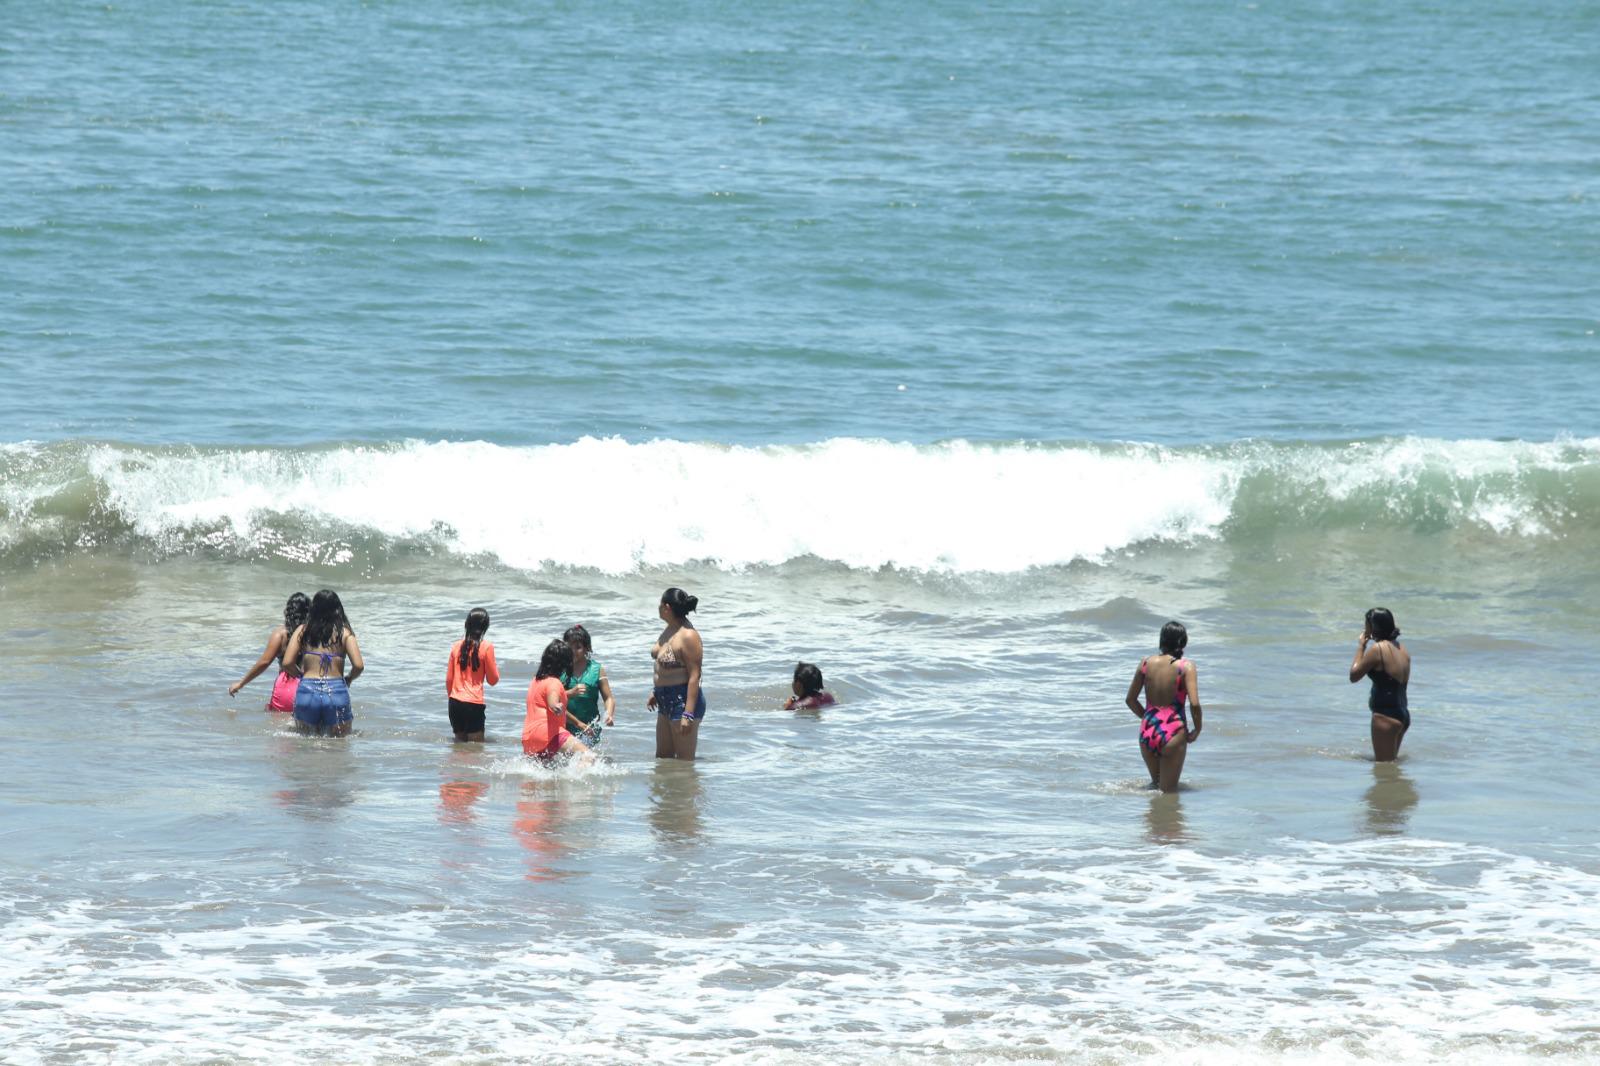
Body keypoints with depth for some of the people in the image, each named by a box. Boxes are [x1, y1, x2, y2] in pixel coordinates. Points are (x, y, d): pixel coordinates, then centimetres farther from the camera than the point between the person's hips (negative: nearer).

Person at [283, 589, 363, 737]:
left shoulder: (303, 630, 7)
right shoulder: (344, 633, 3)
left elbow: (288, 663, 0)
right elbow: (358, 666, -6)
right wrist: (348, 679, 15)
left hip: (307, 691, 1)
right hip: (336, 692, -1)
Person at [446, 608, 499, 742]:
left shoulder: (456, 646, 5)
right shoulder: (486, 647, -8)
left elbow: (449, 679, 10)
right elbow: (492, 680, -2)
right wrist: (496, 667, 18)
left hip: (455, 702, 5)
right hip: (474, 703, -5)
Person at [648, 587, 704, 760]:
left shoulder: (688, 636, -21)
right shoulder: (669, 630, 8)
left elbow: (694, 676, -23)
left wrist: (688, 714, -26)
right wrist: (655, 692, 27)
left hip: (684, 700, -10)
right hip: (666, 701, 10)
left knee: (684, 760, -5)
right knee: (662, 757, 16)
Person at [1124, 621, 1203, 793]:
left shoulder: (1146, 663, 3)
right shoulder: (1186, 667, -8)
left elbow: (1130, 699, 9)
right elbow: (1195, 704, -16)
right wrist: (1197, 730, 1)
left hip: (1147, 733, 4)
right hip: (1173, 733, -4)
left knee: (1156, 782, 26)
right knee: (1169, 790, 3)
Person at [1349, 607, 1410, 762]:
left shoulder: (1377, 649, -14)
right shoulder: (1402, 650, 11)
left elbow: (1354, 676, -6)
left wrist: (1361, 646, 1)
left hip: (1385, 715, -9)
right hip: (1403, 714, 9)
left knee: (1383, 763, -6)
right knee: (1391, 761, 19)